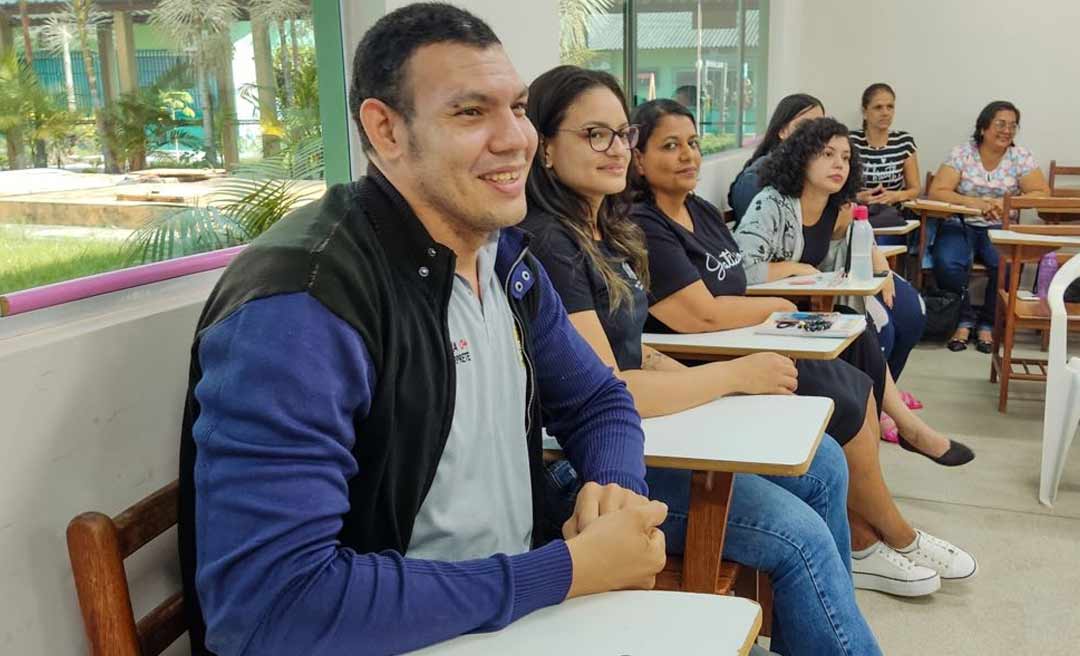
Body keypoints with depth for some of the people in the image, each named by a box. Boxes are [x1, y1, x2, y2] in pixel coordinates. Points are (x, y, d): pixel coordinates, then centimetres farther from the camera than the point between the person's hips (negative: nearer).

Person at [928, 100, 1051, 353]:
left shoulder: (1021, 157, 4)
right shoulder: (962, 153, 0)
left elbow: (1043, 194, -4)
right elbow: (936, 192, -10)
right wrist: (972, 202, -26)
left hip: (999, 229, 1)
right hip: (960, 225, -1)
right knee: (947, 263, -31)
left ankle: (987, 324, -5)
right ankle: (965, 320, -5)